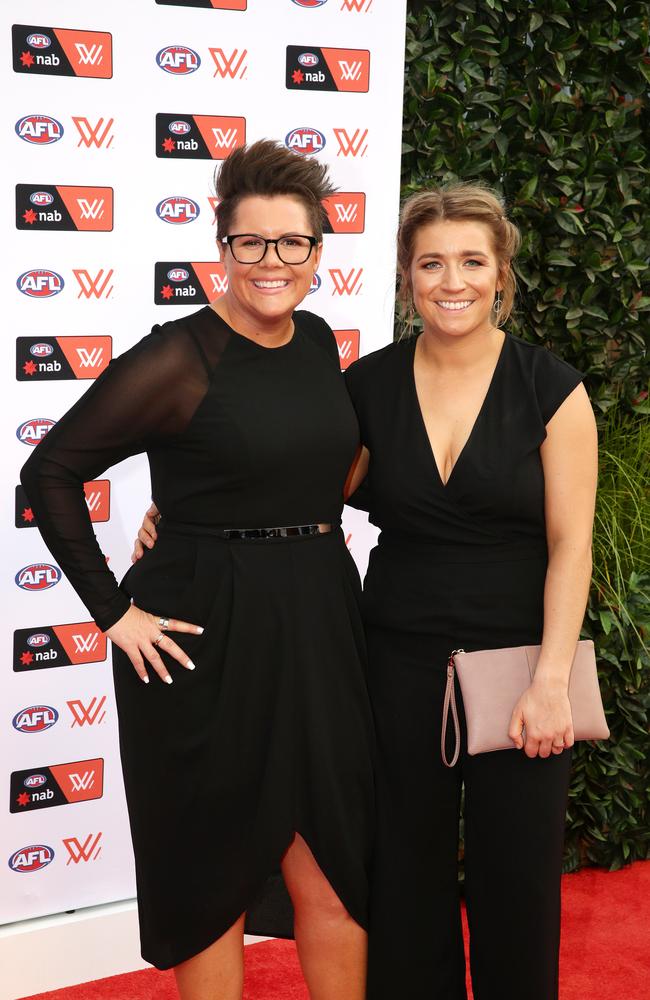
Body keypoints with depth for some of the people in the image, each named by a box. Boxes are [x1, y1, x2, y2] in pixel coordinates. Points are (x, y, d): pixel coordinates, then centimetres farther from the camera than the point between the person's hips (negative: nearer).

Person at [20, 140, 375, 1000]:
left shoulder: (316, 340, 7)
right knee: (213, 876, 9)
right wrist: (114, 612, -12)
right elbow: (51, 473, -10)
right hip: (208, 639, -5)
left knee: (335, 875, 10)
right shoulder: (178, 358, -12)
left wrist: (320, 565, 14)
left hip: (320, 628, 6)